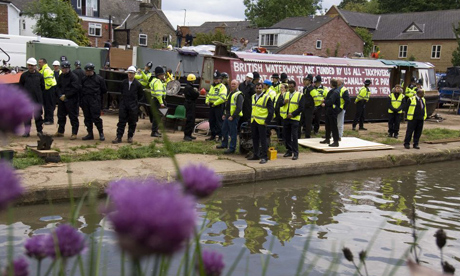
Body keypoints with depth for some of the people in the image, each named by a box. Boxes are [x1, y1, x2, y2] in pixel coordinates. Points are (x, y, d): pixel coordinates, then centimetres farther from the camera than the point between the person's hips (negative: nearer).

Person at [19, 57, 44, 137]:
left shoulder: (39, 75, 5)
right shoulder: (24, 75, 4)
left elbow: (42, 87, 11)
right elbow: (20, 87, 9)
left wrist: (40, 96, 7)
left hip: (37, 100, 0)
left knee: (38, 116, 5)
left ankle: (39, 130, 13)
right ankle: (27, 131, 10)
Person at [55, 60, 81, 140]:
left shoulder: (73, 77, -11)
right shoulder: (61, 76, 11)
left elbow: (75, 89, -16)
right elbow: (58, 87, 15)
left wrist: (66, 96, -14)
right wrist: (60, 95, -4)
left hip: (71, 100, -7)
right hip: (62, 99, 7)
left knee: (73, 117, -4)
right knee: (61, 115, 14)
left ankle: (74, 133, 2)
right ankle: (60, 132, 27)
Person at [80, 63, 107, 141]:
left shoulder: (99, 79, -2)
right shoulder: (84, 79, 11)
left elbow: (104, 90, 4)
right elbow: (81, 90, 14)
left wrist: (97, 95, 9)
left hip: (95, 101, -5)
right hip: (85, 101, 5)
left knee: (96, 118, -9)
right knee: (87, 118, 8)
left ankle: (101, 133, 3)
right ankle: (90, 134, 16)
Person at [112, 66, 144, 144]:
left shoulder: (137, 84, -5)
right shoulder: (123, 82, 3)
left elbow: (141, 95, 7)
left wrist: (135, 101, 8)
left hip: (133, 106, -2)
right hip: (123, 105, 2)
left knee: (132, 122, 6)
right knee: (121, 121, 0)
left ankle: (130, 137, 18)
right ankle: (119, 137, 2)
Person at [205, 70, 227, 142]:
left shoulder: (222, 87, -9)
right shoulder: (212, 86, 19)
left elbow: (223, 98, -20)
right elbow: (208, 94, 26)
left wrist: (215, 103, -19)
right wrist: (207, 101, 7)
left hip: (218, 106, -8)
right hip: (211, 106, 8)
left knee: (219, 122, -6)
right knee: (212, 121, 12)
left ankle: (220, 136, -1)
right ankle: (213, 136, 22)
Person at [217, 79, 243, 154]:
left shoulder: (239, 95, -12)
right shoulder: (230, 93, 18)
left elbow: (239, 108, -18)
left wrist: (232, 116, -21)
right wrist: (224, 114, 18)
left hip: (234, 117, -9)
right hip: (227, 116, 9)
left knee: (233, 133, -4)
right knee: (224, 130, 18)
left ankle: (232, 148, 2)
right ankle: (224, 144, 33)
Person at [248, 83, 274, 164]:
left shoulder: (267, 98, -8)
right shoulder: (253, 97, 13)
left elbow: (271, 111, -9)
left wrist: (267, 121, -13)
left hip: (261, 122, -7)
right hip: (253, 121, 7)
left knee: (263, 140, -4)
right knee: (255, 139, 13)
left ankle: (264, 157, 0)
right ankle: (255, 155, 23)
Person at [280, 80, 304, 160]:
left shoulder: (300, 95, -1)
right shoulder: (285, 94, 12)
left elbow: (301, 108, -7)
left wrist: (292, 114, -16)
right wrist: (283, 102, -14)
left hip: (294, 118, -5)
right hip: (285, 118, 5)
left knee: (294, 136, -7)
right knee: (286, 135, 8)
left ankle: (295, 153, -1)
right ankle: (289, 151, 21)